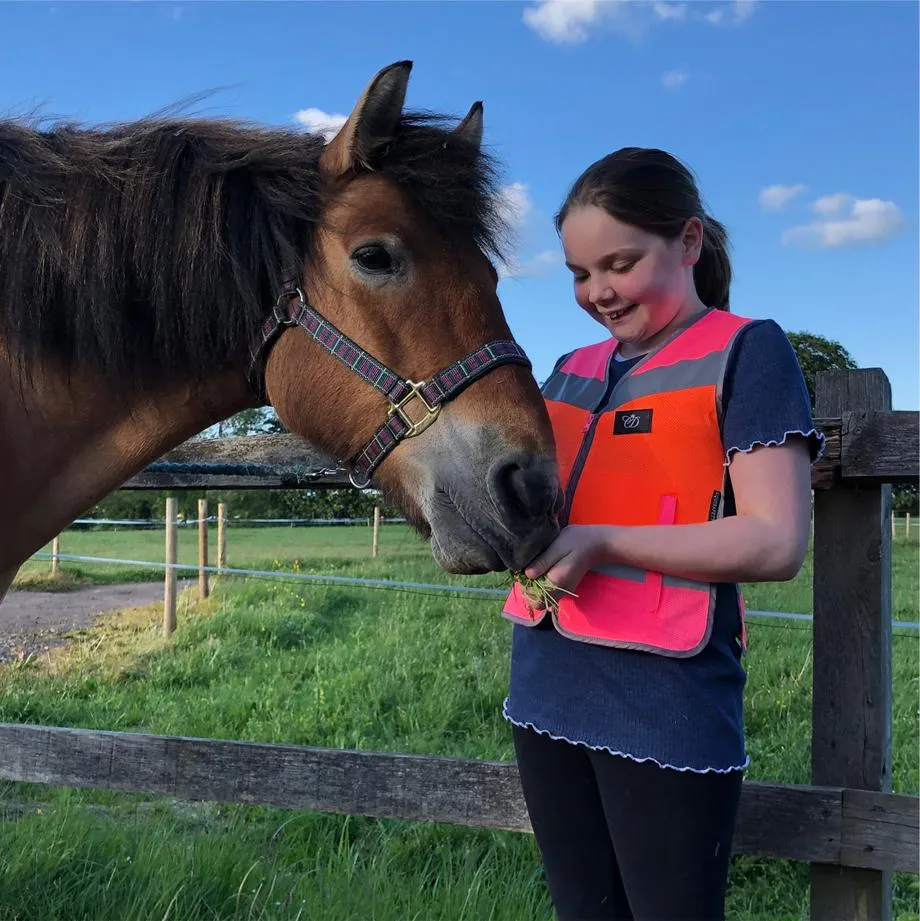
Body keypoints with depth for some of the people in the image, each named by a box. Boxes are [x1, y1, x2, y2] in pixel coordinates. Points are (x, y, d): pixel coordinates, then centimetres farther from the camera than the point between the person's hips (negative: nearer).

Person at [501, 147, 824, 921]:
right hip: (548, 691, 6)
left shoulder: (746, 352, -6)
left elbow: (777, 542, -15)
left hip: (667, 704, -6)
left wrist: (602, 544, -23)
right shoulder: (572, 372, 13)